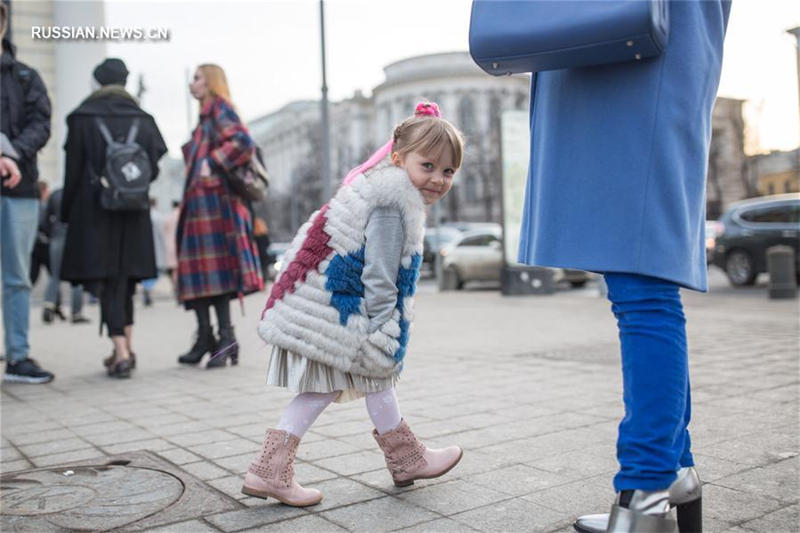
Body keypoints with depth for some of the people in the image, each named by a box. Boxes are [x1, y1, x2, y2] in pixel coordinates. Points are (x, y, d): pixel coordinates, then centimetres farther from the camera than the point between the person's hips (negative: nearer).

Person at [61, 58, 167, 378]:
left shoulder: (82, 118, -2)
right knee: (124, 278, 15)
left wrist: (66, 213, 5)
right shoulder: (142, 119, 7)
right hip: (134, 212, 4)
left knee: (106, 281, -3)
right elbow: (153, 168, 3)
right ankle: (126, 348, 19)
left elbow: (73, 171, -3)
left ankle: (121, 353, -11)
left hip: (94, 210, -3)